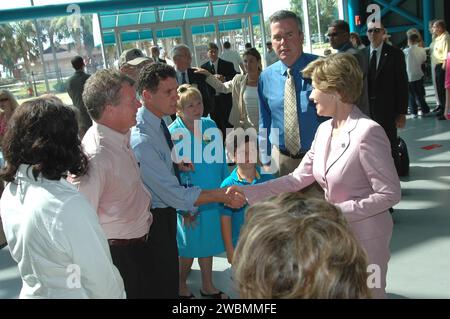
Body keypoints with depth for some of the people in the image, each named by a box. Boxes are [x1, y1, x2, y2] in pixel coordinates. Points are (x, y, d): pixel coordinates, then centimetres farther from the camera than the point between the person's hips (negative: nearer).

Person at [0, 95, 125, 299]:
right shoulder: (69, 205, -31)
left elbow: (20, 255, 6)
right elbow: (101, 278, -23)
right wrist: (116, 294, -8)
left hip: (32, 291, 7)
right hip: (73, 293, -7)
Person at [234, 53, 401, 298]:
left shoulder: (368, 131, -22)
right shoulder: (324, 130, 3)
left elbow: (390, 194, -20)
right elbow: (298, 178, 4)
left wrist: (337, 211, -23)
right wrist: (248, 192, 0)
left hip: (365, 237, -7)